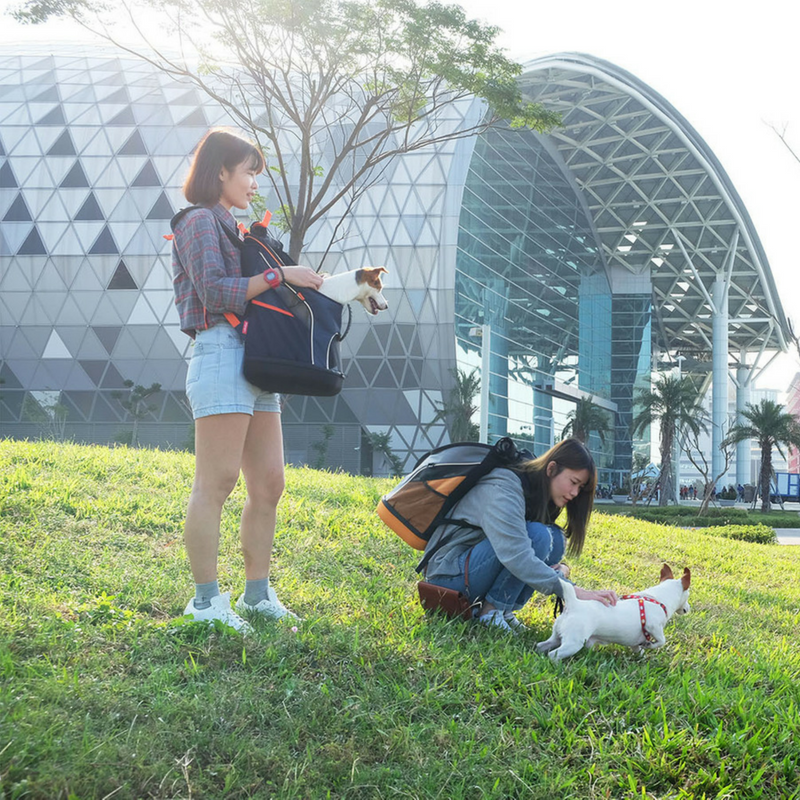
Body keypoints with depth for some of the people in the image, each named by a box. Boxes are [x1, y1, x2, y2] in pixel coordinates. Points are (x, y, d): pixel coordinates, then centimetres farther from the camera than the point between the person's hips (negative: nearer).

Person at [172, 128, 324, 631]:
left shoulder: (232, 227, 26)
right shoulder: (200, 222, -2)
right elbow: (215, 293, -14)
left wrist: (306, 286, 13)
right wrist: (278, 275, -9)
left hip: (256, 363, 9)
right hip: (221, 357, -9)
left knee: (269, 484, 7)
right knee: (216, 484, -9)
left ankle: (258, 593, 14)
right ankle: (206, 600, -4)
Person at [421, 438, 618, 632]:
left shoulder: (536, 492, 6)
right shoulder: (502, 490, -23)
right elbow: (516, 556, -36)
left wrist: (559, 569, -14)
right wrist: (573, 591, -39)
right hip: (449, 574, -9)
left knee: (554, 537, -7)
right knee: (538, 535, -25)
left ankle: (504, 611, -7)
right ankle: (490, 612, -16)